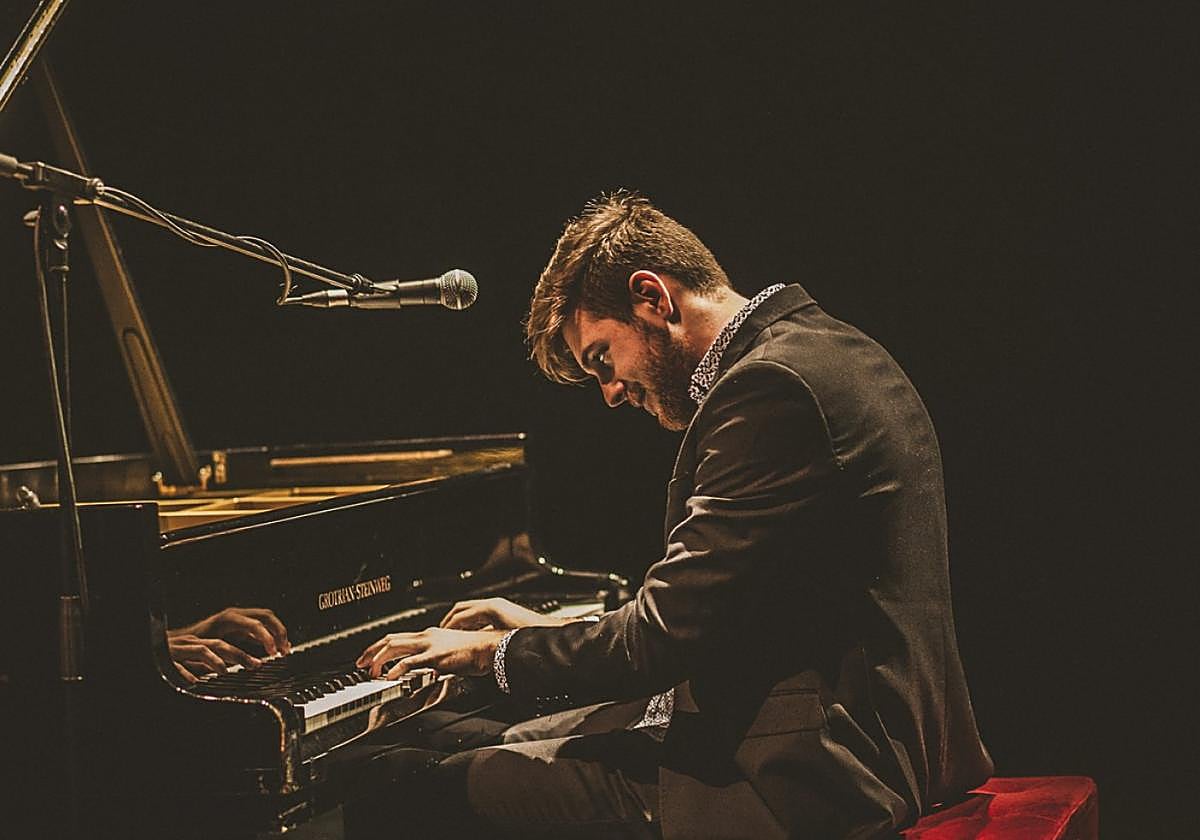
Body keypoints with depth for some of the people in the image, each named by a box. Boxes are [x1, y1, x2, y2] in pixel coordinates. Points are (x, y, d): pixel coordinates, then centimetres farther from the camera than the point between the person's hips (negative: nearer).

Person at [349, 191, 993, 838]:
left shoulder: (770, 388, -19)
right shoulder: (818, 353, 13)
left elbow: (665, 637, -20)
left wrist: (496, 652, -4)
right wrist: (544, 632, 19)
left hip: (796, 786, -11)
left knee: (447, 786, -10)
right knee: (499, 745, 20)